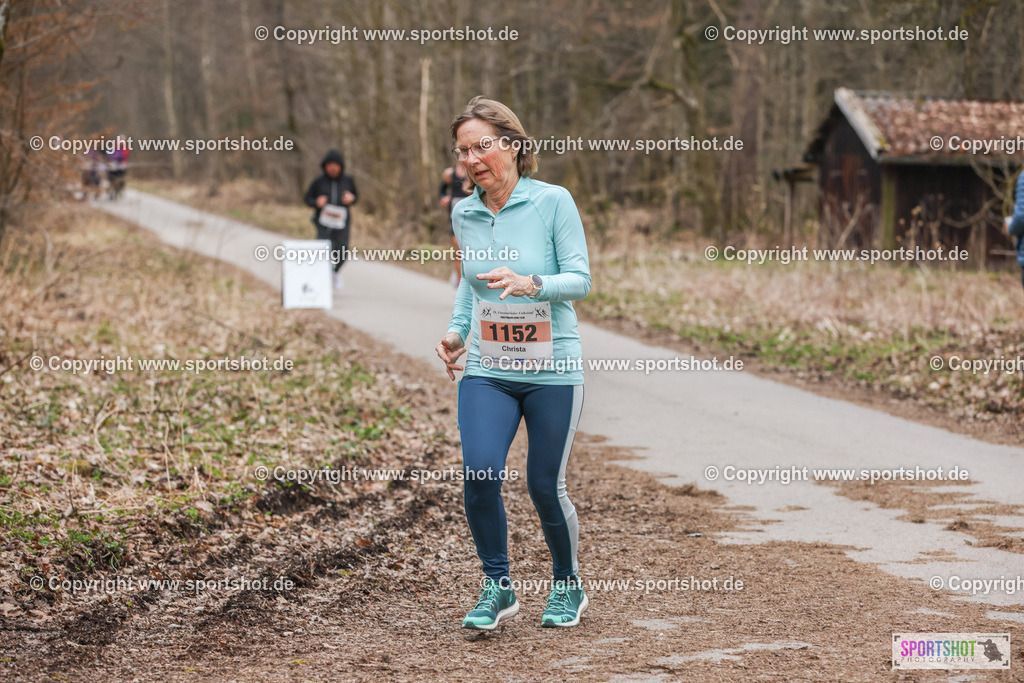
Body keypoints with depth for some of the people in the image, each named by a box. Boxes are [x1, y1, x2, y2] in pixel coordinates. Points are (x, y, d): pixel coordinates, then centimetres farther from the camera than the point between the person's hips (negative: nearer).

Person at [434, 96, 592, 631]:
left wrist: (530, 284, -26)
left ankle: (569, 586, 27)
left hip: (552, 370, -3)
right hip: (486, 370, 3)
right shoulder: (464, 215, 6)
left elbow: (580, 280, -9)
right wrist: (457, 331, 6)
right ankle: (497, 587, 4)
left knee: (545, 486, 1)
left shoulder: (553, 201, -8)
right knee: (479, 472, -15)